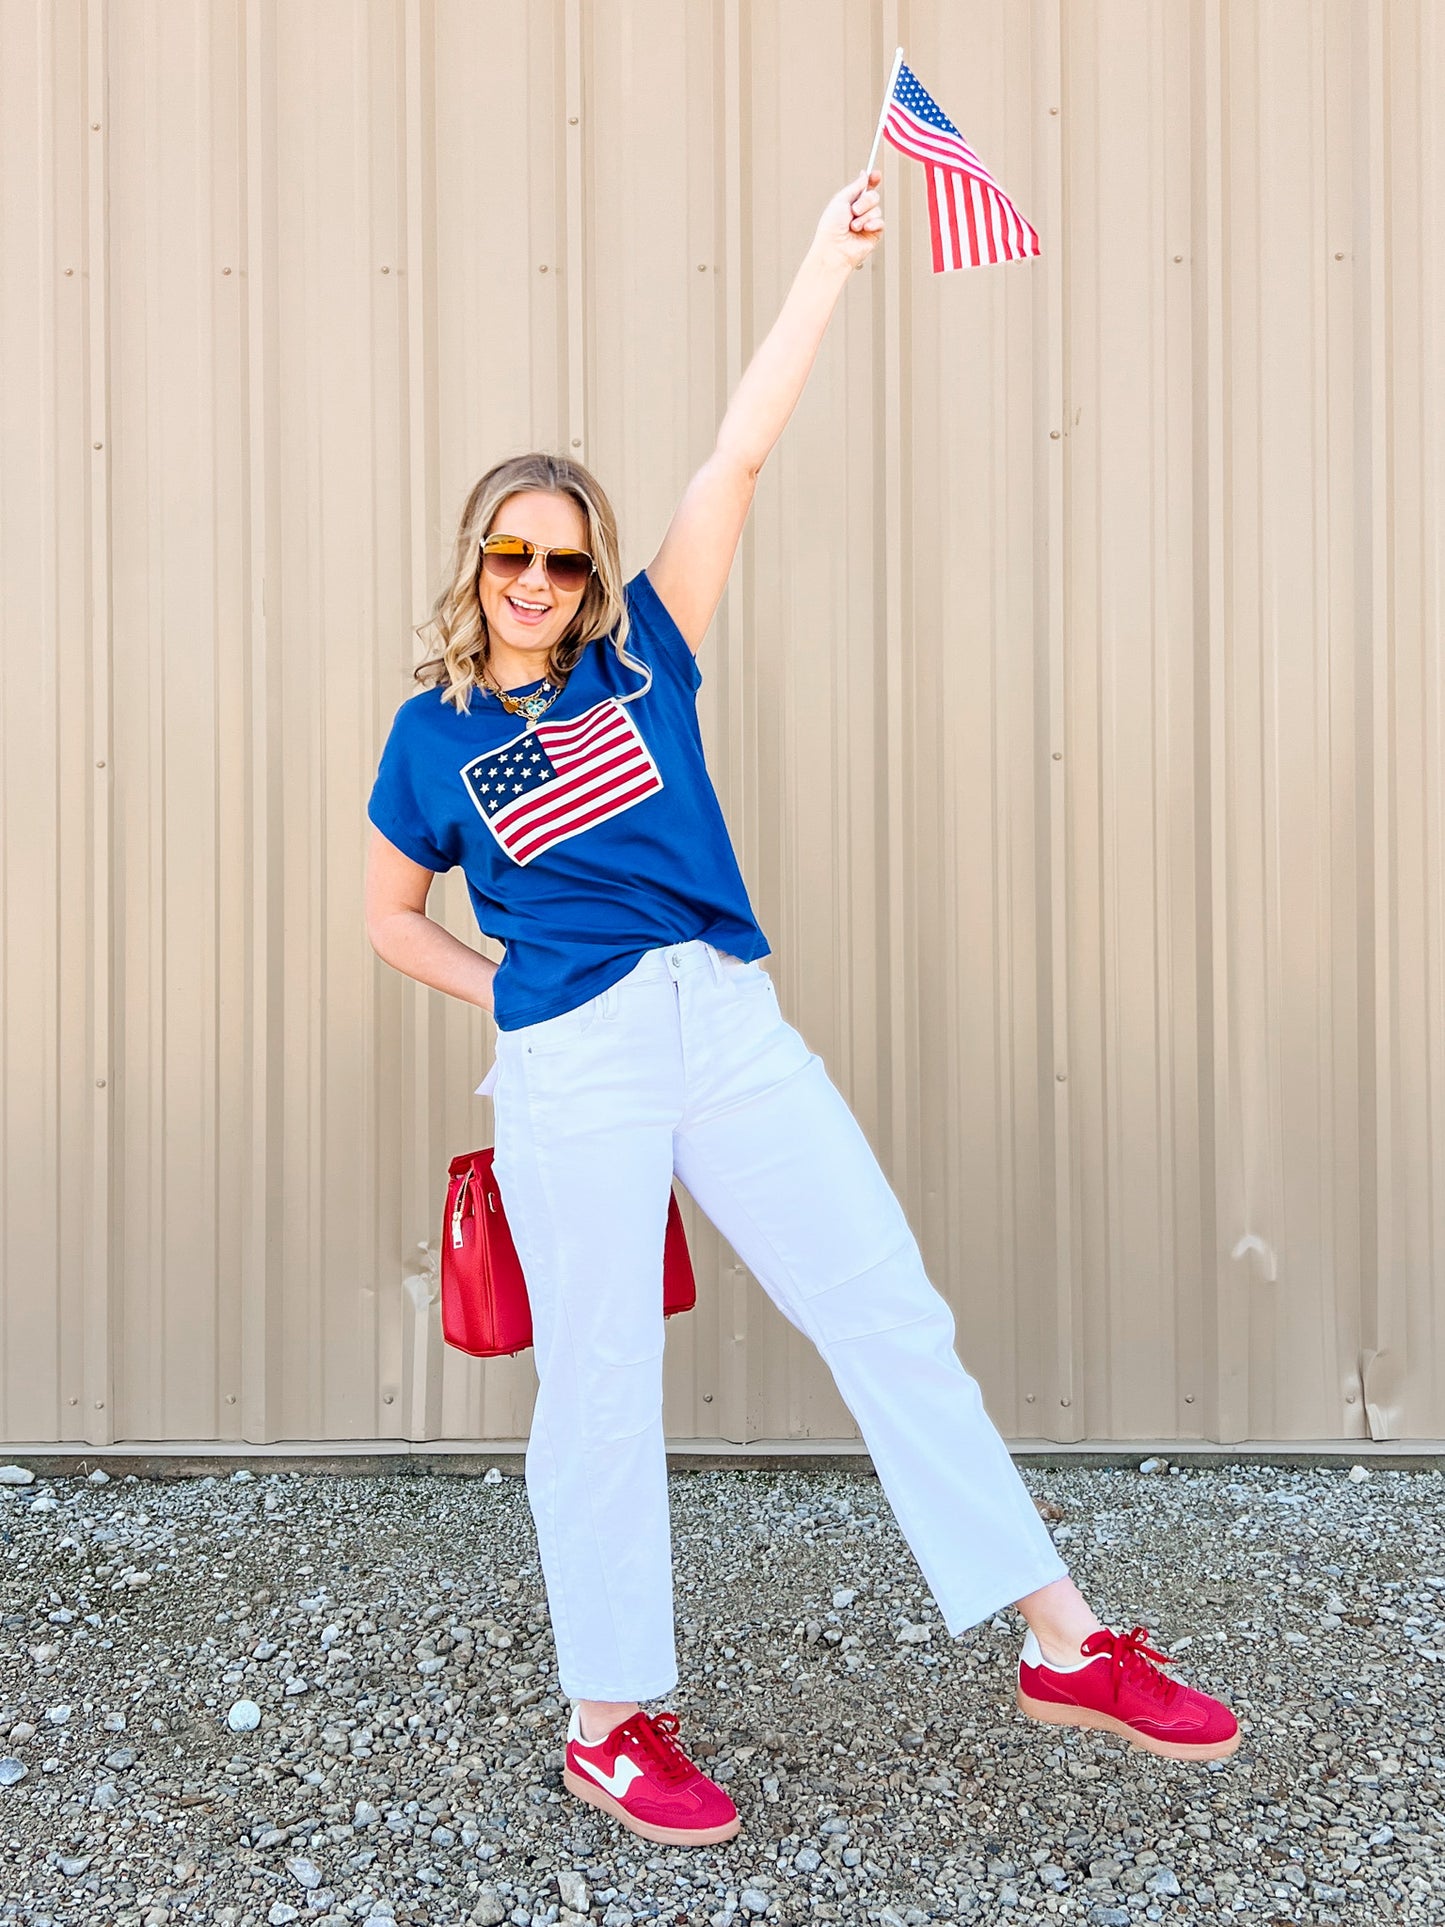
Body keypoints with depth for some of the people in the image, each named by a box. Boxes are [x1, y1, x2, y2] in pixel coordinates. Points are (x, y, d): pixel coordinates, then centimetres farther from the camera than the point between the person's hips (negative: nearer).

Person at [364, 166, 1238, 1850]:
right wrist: (519, 1002, 9)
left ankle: (1065, 1645, 13)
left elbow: (735, 460, 2)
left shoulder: (640, 656, 8)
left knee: (891, 1316, 3)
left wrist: (830, 259, 0)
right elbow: (389, 914, 18)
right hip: (570, 1072, -2)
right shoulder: (431, 737, 6)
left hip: (733, 1029, 2)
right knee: (600, 1387, 4)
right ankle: (609, 1727, 20)